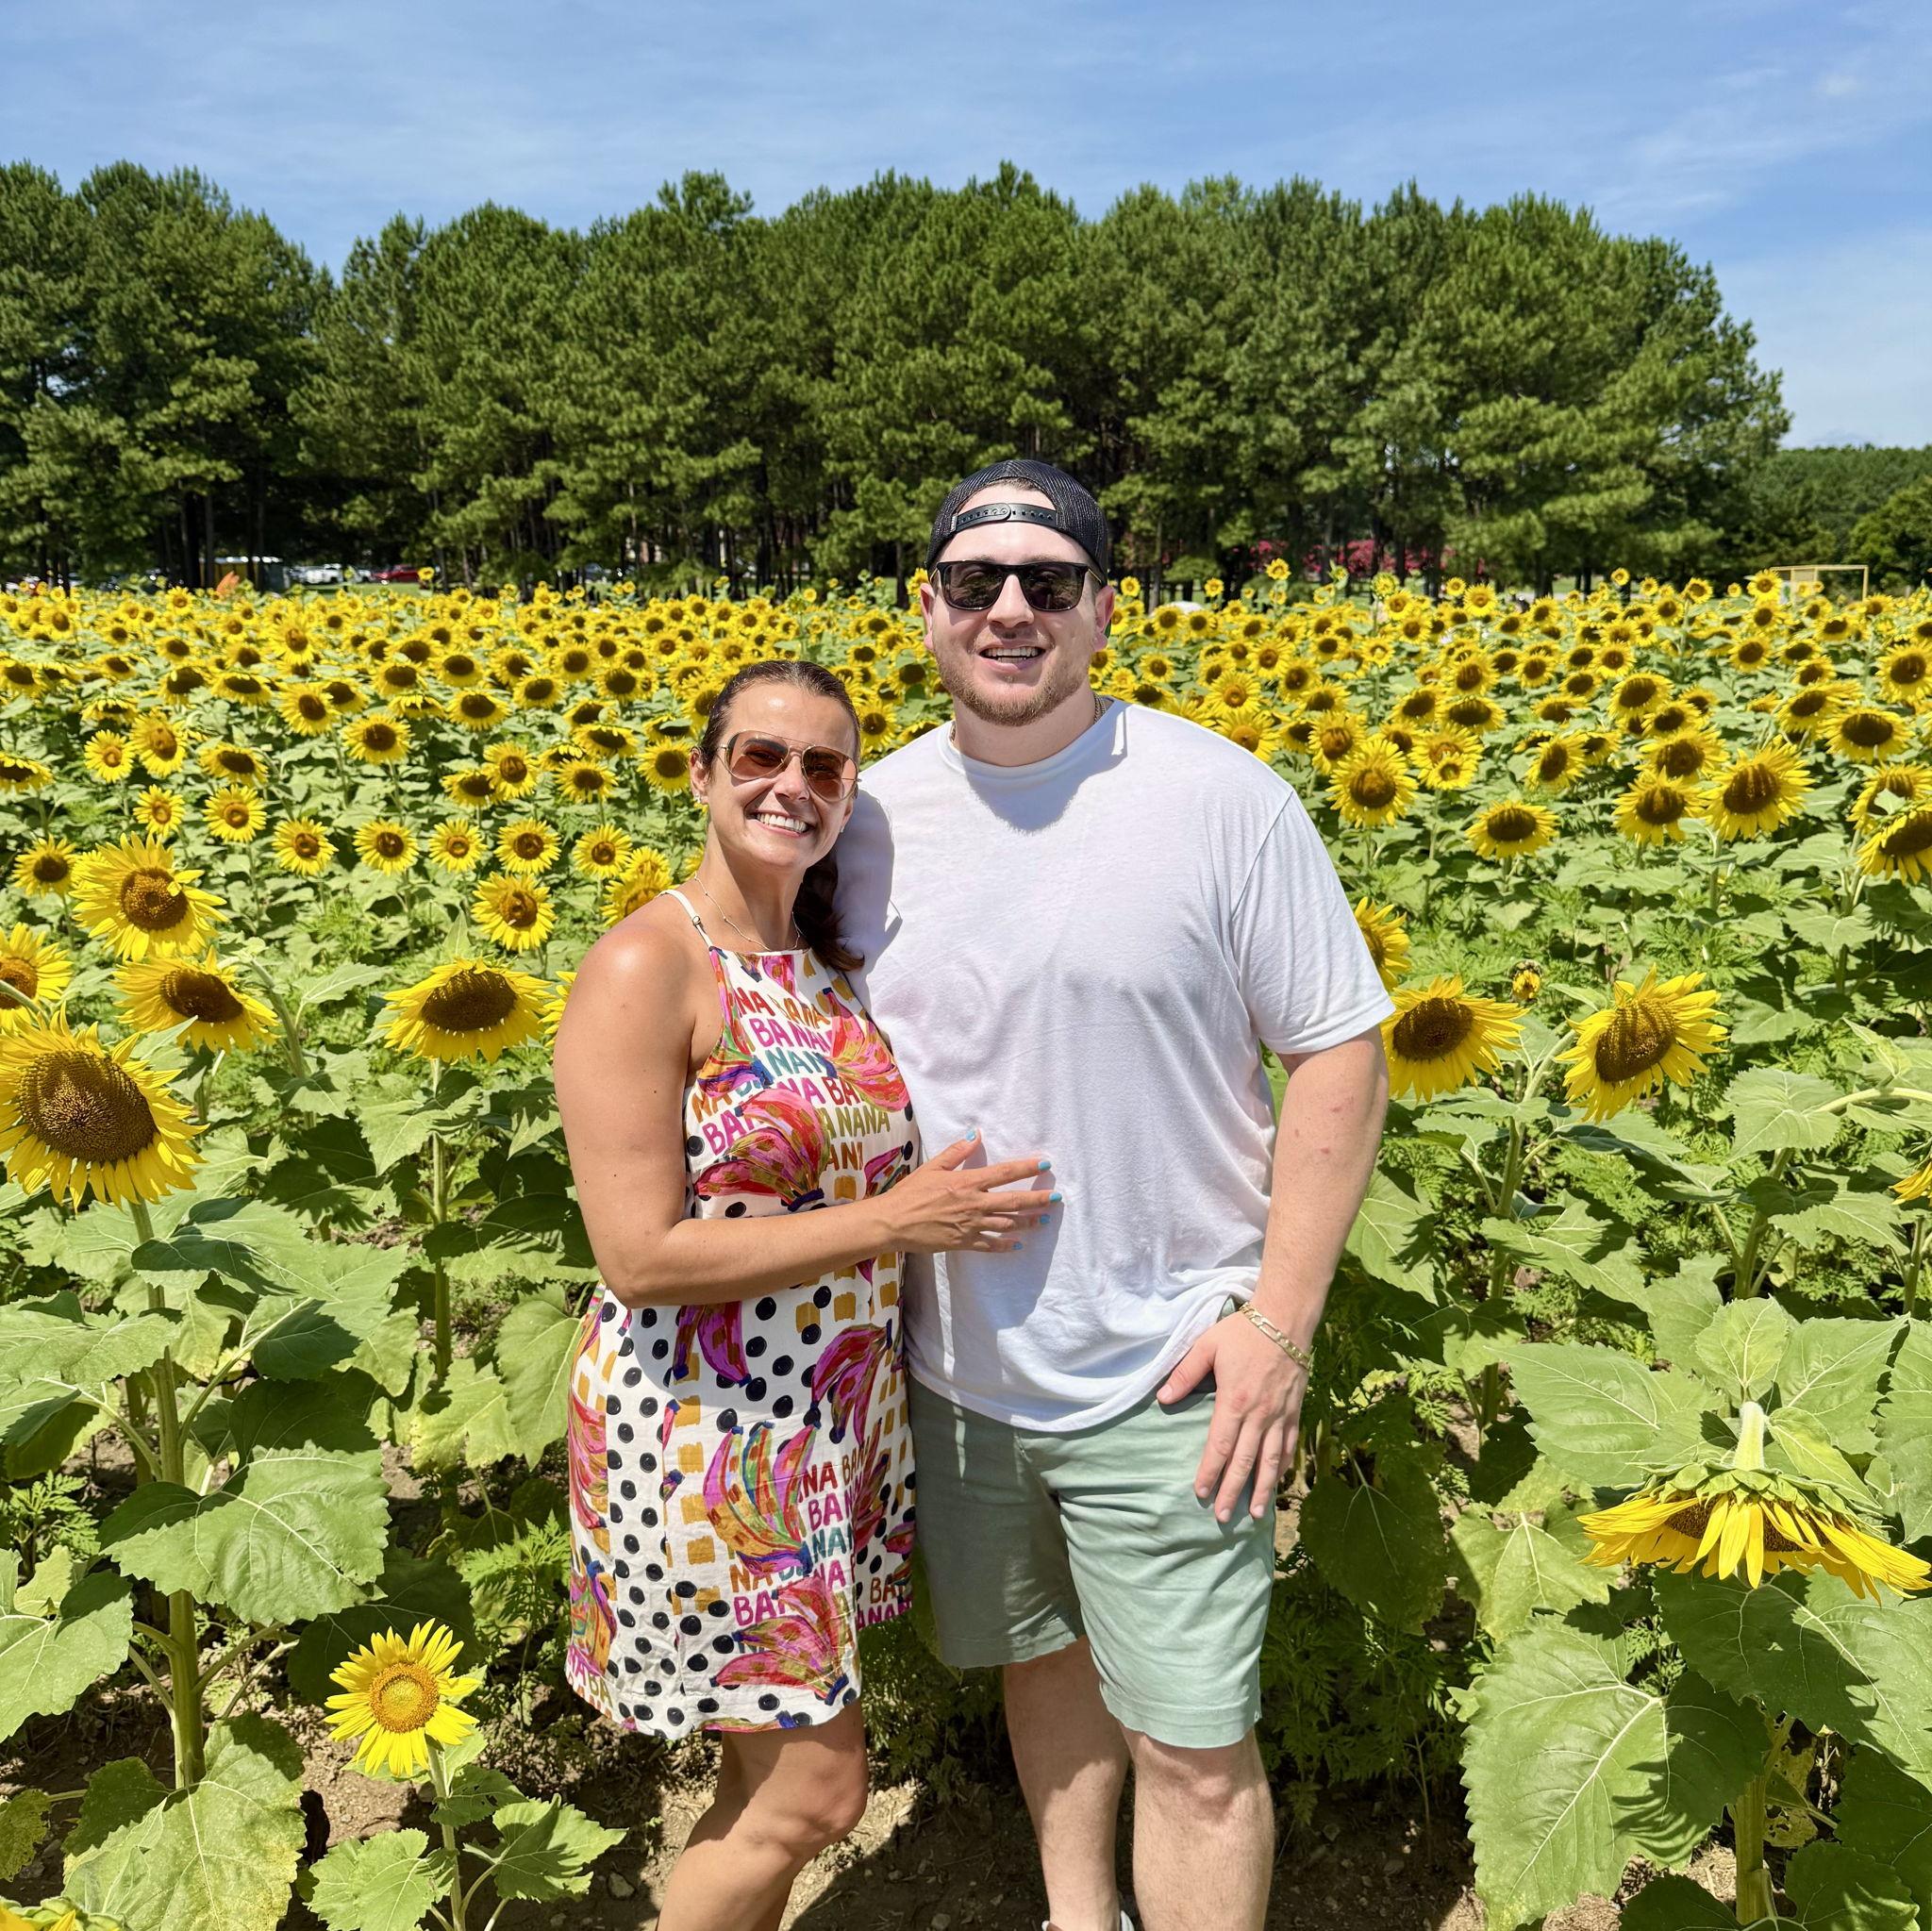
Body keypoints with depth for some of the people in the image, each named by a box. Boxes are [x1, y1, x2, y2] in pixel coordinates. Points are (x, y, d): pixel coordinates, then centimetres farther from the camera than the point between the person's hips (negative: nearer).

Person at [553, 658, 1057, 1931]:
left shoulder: (835, 963, 5)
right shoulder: (643, 970, -18)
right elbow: (642, 1257, -22)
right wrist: (895, 1220, -21)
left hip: (842, 1416, 7)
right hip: (707, 1431, -7)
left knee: (773, 1766, 19)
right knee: (815, 1793, 4)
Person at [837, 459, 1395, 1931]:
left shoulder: (1221, 798, -13)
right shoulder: (876, 812, -1)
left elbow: (1343, 1055, -8)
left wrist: (1279, 1321, -14)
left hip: (1169, 1372, -4)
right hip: (956, 1364, 4)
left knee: (1194, 1750, 4)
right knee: (1045, 1657, 24)